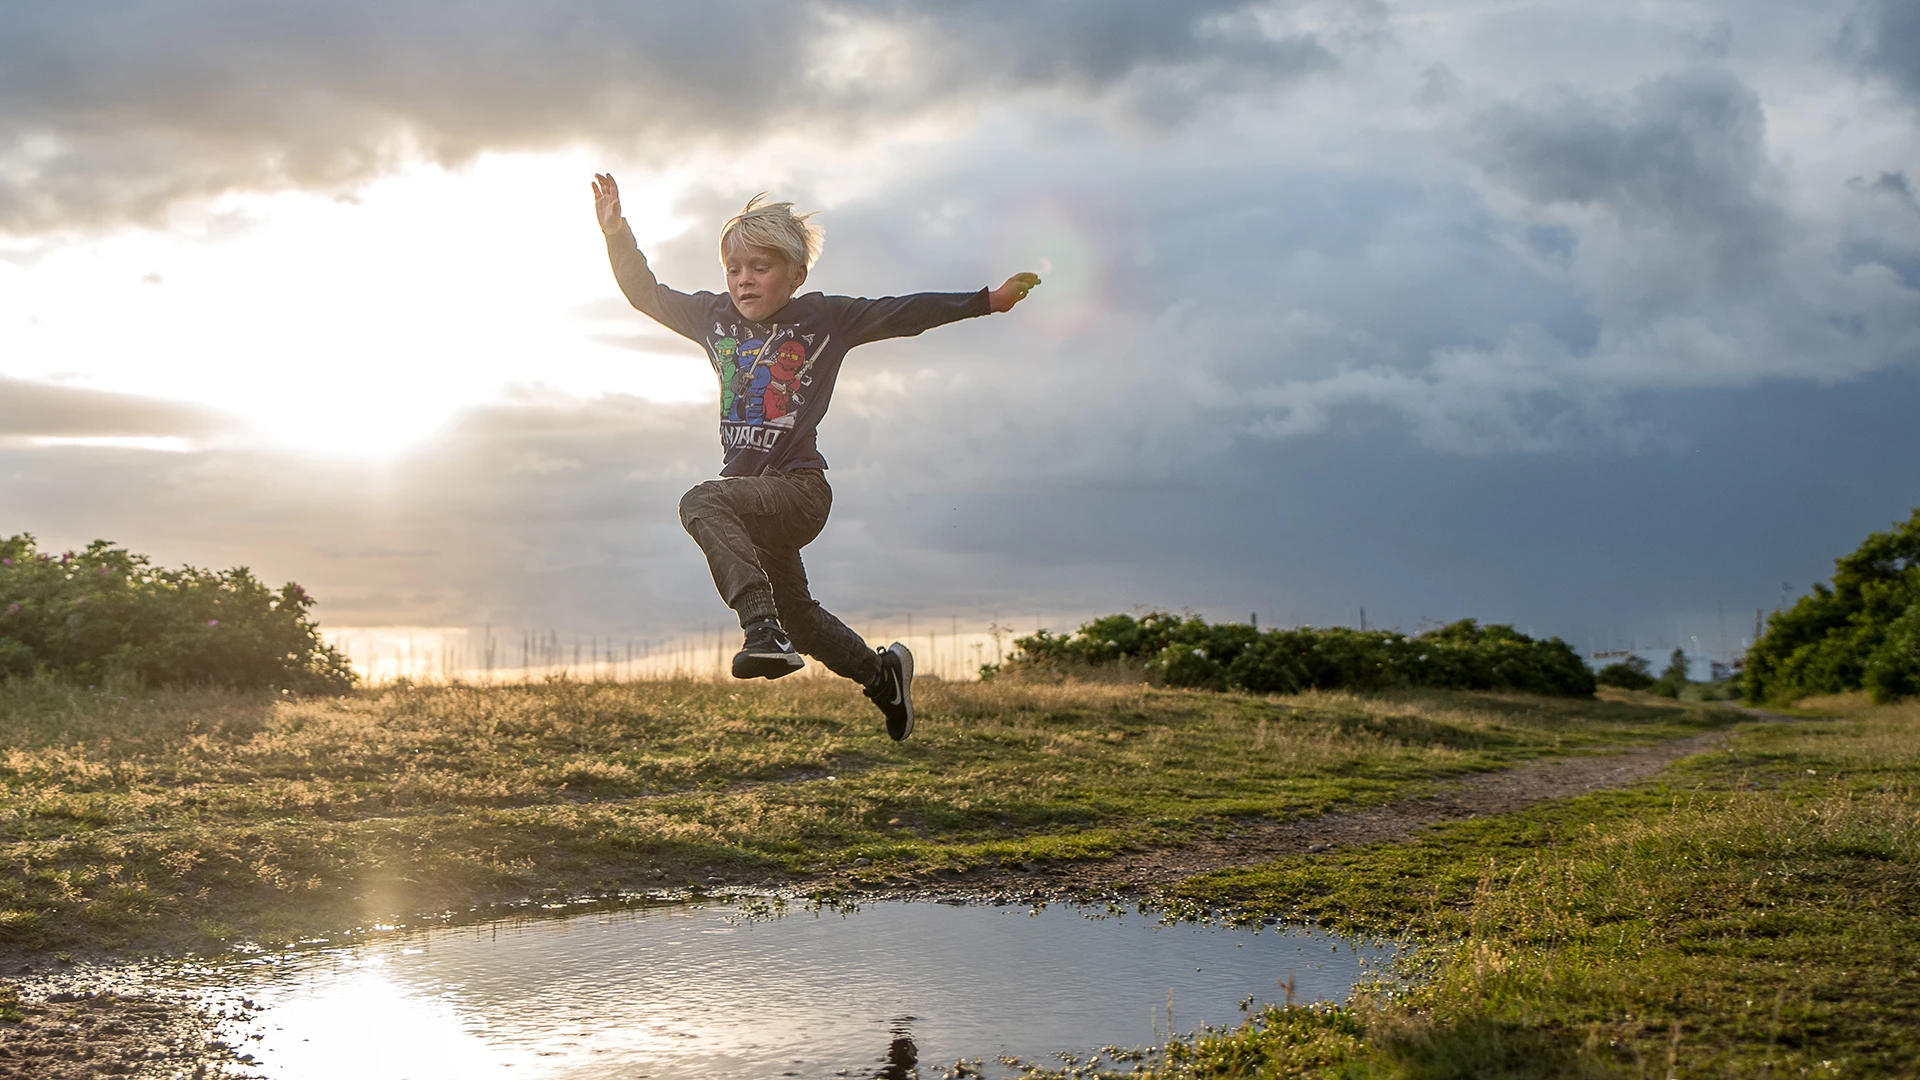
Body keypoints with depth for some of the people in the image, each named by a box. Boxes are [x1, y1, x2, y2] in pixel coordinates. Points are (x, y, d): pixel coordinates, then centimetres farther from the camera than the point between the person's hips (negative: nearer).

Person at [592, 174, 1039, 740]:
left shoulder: (823, 318, -4)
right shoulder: (715, 317, 7)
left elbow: (908, 313, -5)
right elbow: (646, 293, 13)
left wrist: (989, 300, -9)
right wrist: (616, 231, -1)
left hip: (800, 487, -7)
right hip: (755, 496, 7)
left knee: (701, 502, -32)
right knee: (796, 613, 19)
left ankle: (764, 630, -42)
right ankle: (882, 676, 40)